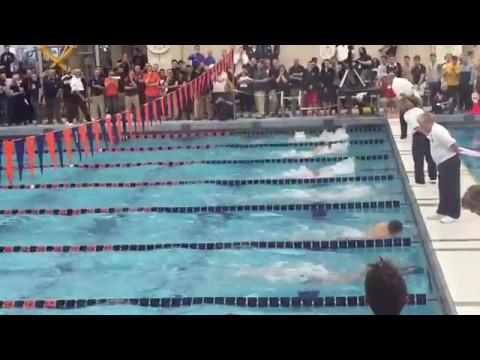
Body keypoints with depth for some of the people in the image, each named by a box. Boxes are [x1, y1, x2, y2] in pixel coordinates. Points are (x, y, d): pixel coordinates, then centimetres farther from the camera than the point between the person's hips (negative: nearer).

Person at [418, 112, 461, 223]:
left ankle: (453, 214, 9)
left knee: (452, 189, 0)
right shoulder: (433, 131, 6)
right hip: (443, 163, 11)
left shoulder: (437, 131, -26)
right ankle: (442, 212, 28)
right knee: (443, 189, 17)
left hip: (450, 162, -11)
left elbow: (452, 143, -28)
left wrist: (456, 152, -10)